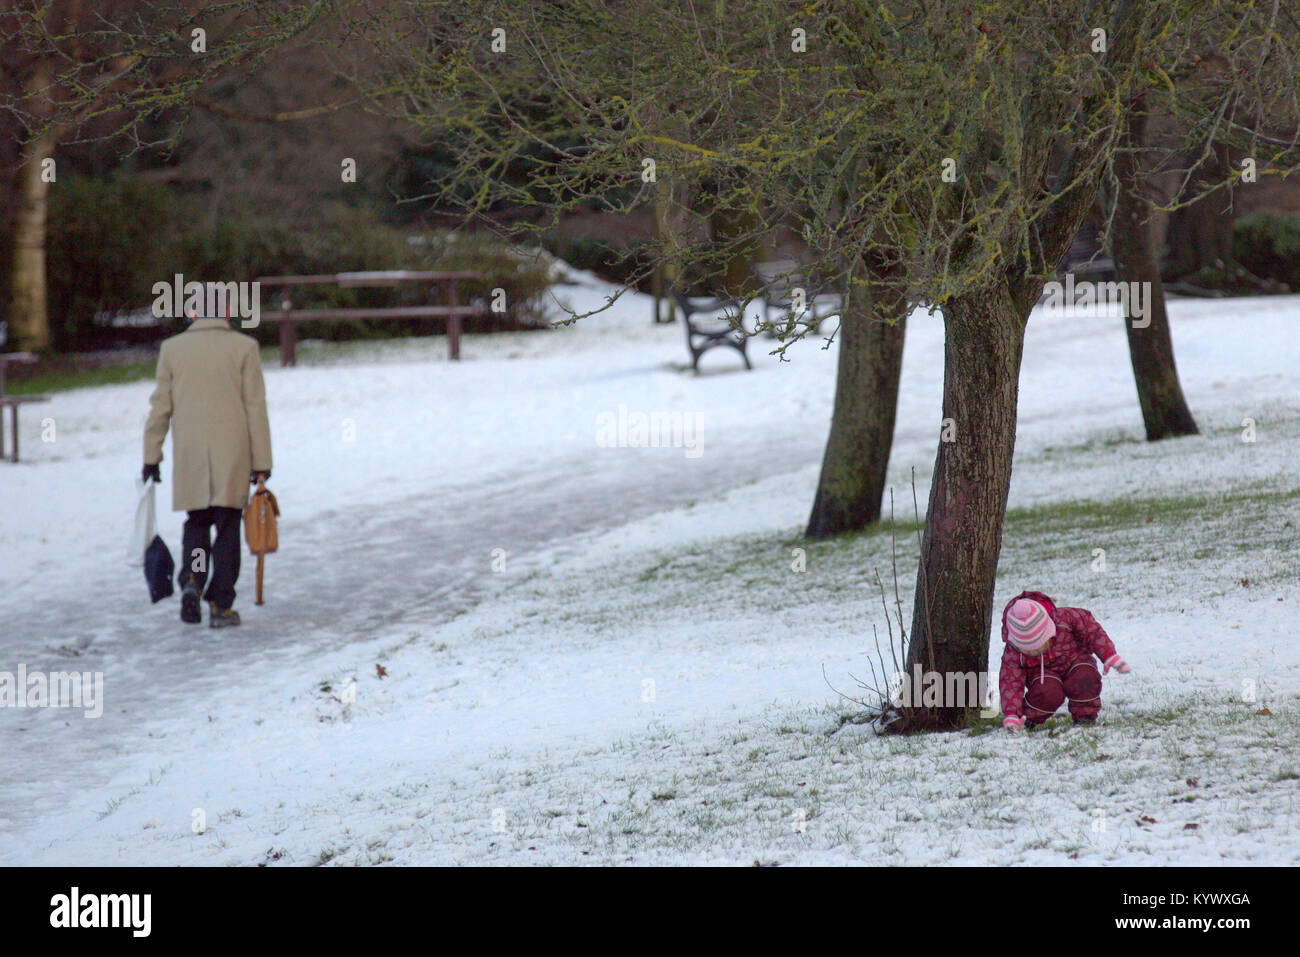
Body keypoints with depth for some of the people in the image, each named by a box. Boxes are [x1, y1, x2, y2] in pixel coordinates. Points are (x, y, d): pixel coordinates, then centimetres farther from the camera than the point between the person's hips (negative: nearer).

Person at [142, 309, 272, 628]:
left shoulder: (172, 348, 3)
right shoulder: (244, 347, -2)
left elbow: (160, 407, 4)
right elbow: (256, 408, -3)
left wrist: (151, 456, 11)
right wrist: (261, 462, 0)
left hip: (190, 457, 2)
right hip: (232, 457, -2)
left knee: (196, 522, 16)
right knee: (227, 527, 5)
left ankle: (191, 580, -9)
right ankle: (220, 605, 3)